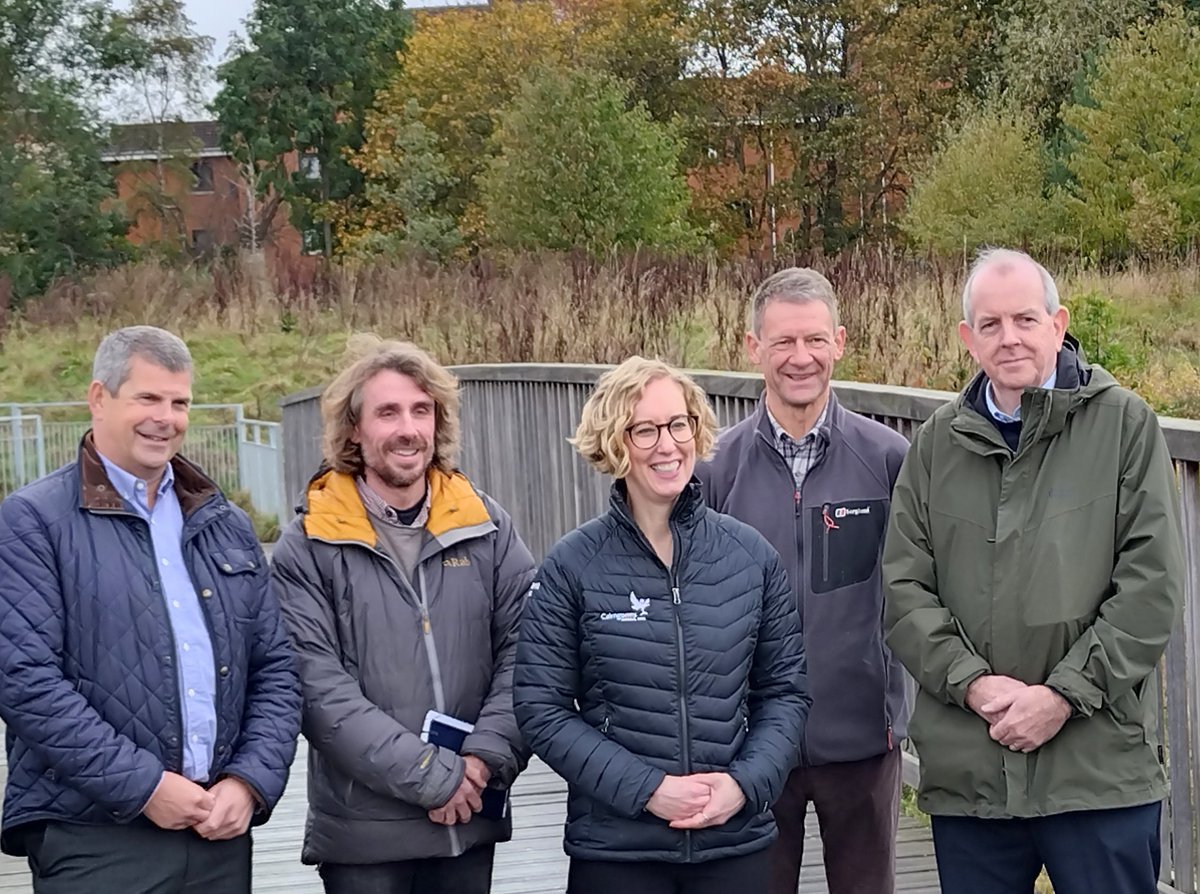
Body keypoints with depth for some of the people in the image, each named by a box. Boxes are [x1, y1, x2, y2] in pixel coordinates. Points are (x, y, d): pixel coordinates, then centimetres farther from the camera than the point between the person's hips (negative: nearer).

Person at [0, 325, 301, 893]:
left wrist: (250, 783, -2)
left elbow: (275, 670, 14)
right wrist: (145, 786, -14)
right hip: (93, 844, -5)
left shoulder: (226, 526, 15)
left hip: (220, 833, 5)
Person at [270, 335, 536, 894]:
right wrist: (434, 777, -15)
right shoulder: (308, 548, -5)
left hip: (471, 818, 3)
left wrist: (482, 760, -12)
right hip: (362, 830, -3)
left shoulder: (486, 526, 4)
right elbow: (321, 691, -12)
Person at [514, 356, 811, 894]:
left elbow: (786, 689, 6)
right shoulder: (573, 566, -5)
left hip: (738, 841, 2)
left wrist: (745, 782, -9)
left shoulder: (751, 556, 2)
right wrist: (646, 788, -15)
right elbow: (542, 708, -7)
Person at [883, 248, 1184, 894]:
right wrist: (972, 683, -10)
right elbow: (904, 587, 5)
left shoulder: (1123, 425, 2)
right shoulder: (937, 443, 10)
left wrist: (1063, 694, -12)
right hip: (964, 769, 3)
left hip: (1100, 764, -2)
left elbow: (1152, 585, -4)